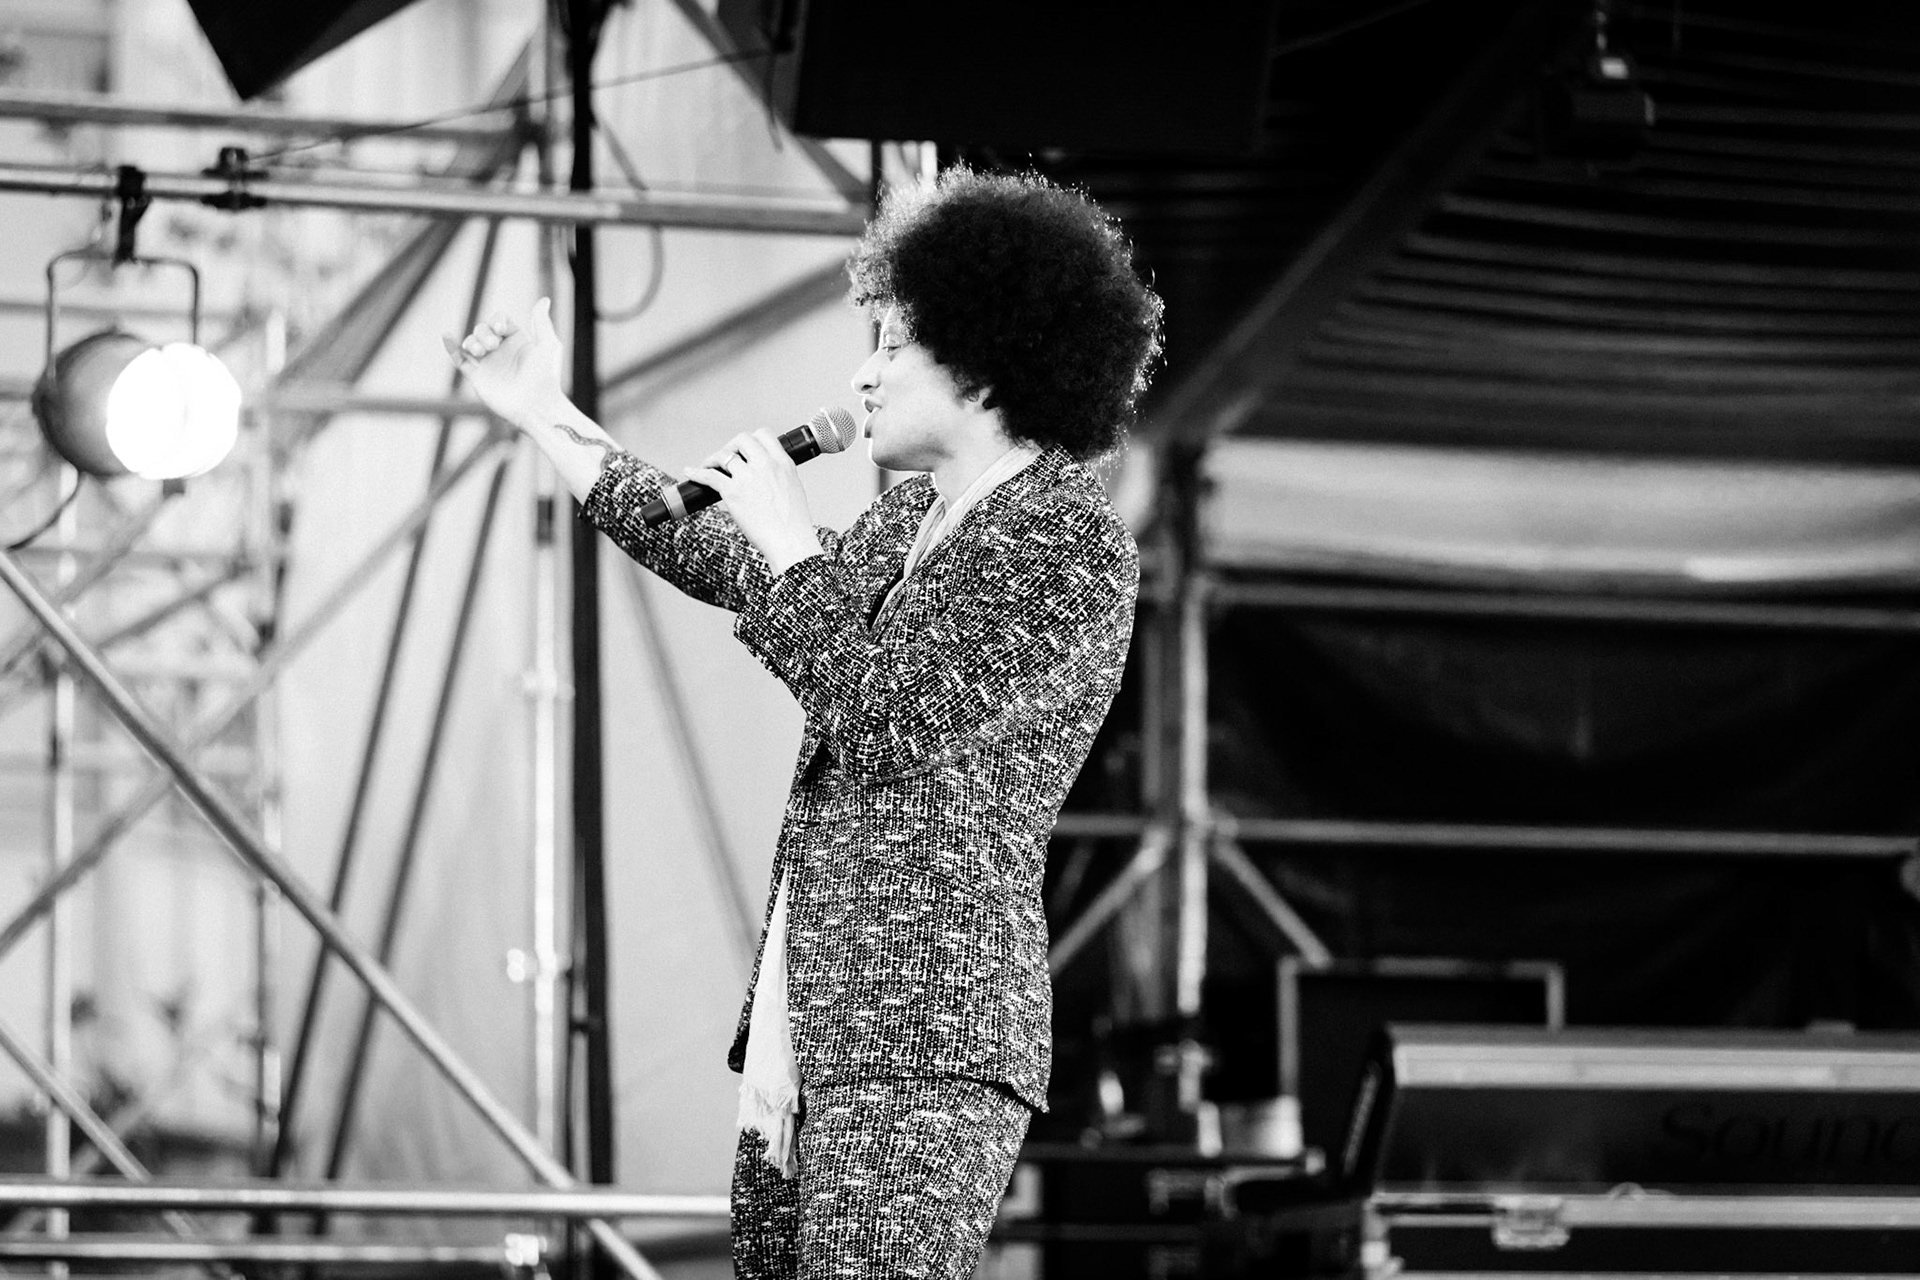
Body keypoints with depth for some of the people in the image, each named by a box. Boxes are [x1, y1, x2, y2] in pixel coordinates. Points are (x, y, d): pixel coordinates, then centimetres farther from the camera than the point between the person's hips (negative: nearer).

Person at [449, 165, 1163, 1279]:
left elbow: (892, 723, -17)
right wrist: (545, 417, 37)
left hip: (928, 1033, -9)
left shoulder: (1072, 546, -8)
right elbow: (726, 566, 34)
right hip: (812, 1020, 9)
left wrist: (789, 540, -6)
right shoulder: (917, 518, 20)